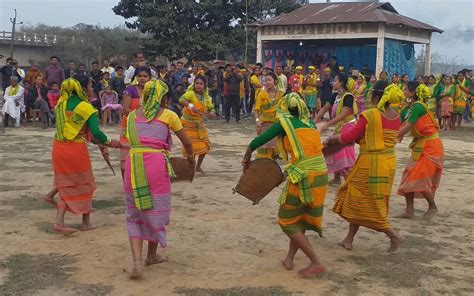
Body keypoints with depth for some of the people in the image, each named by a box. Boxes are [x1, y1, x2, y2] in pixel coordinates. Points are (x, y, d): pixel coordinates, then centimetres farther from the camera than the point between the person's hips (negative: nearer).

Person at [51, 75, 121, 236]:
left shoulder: (62, 102, 5)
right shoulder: (86, 107, -13)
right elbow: (95, 131, -21)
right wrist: (109, 142, -4)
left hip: (59, 147, 5)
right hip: (76, 149, -5)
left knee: (66, 185, 15)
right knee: (84, 185, 13)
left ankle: (59, 221, 3)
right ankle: (86, 222, 22)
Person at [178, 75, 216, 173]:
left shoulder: (206, 97, 0)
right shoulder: (191, 93, -17)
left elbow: (212, 110, -3)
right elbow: (181, 100, -37)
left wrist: (211, 114, -27)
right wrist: (190, 105, -54)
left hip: (200, 125, 6)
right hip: (188, 125, -6)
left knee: (205, 146, 9)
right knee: (190, 148, -9)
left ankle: (198, 166, 28)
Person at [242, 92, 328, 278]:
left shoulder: (284, 123, 0)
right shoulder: (310, 123, 13)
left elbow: (257, 142, 5)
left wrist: (247, 158, 22)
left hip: (302, 179, -6)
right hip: (321, 176, 6)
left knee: (288, 222, 8)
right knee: (301, 220, 21)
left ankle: (316, 263, 3)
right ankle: (289, 259, 29)